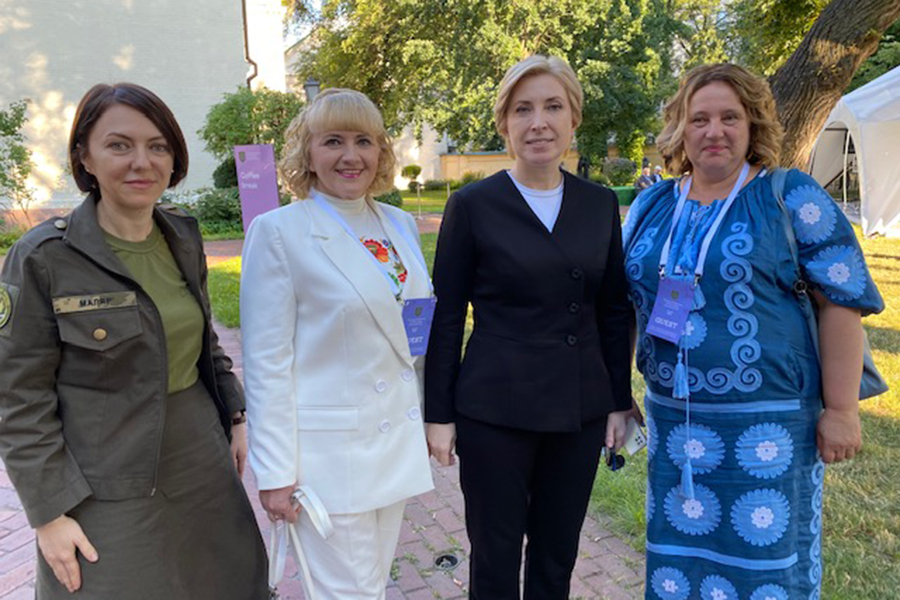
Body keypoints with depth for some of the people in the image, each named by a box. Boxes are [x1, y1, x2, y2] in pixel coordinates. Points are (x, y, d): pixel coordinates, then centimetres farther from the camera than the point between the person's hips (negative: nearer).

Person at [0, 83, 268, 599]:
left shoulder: (184, 238, 3)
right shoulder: (44, 259, -13)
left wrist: (237, 417, 8)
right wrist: (50, 512, -11)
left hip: (204, 465, 5)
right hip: (111, 493, -5)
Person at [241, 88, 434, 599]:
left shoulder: (401, 224, 7)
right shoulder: (279, 231, -10)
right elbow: (266, 361, -12)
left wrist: (430, 420, 15)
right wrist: (274, 471, -12)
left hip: (398, 439, 6)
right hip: (328, 448, -6)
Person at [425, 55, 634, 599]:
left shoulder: (600, 204, 4)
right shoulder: (472, 205, -6)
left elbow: (615, 312, 8)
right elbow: (446, 317, -4)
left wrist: (619, 402, 7)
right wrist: (439, 413, -4)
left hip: (579, 410, 4)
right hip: (494, 410, -3)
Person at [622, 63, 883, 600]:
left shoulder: (790, 196, -5)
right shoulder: (652, 205, 7)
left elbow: (844, 300, -6)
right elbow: (629, 302, 14)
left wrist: (841, 409, -9)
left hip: (767, 423, -4)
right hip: (673, 418, 4)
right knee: (678, 556, 16)